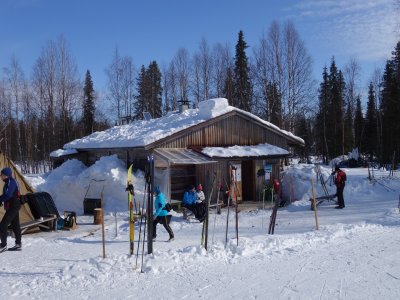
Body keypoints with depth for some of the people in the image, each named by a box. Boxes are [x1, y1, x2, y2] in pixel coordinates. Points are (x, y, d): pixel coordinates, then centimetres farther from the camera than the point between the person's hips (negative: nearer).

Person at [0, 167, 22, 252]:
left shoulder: (10, 182, -16)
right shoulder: (8, 182, 15)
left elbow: (7, 195, -26)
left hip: (13, 206, -10)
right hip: (14, 207, 10)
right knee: (15, 225, 14)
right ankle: (18, 244, 20)